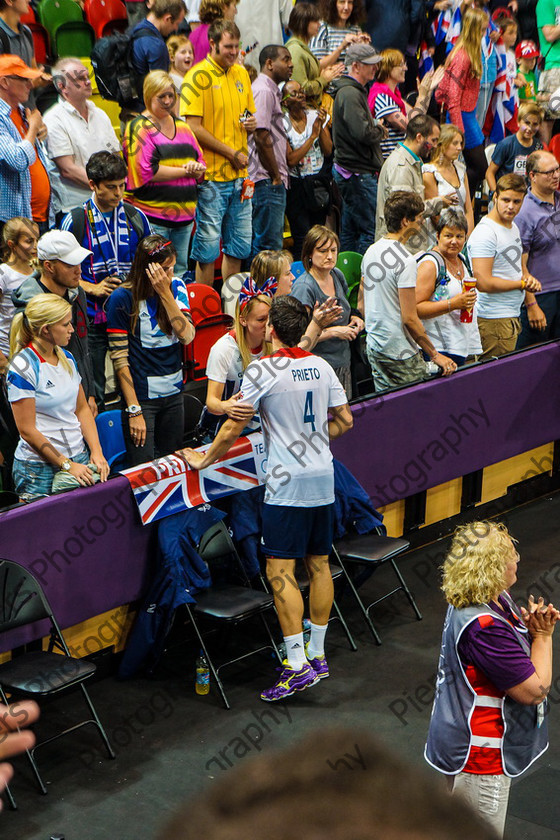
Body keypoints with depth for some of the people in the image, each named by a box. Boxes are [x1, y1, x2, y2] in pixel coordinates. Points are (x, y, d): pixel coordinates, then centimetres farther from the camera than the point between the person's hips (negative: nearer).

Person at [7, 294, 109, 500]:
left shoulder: (67, 358, 9)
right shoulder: (22, 368, -13)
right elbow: (27, 430, -14)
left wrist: (96, 451, -1)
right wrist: (67, 465, -13)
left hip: (80, 459, 6)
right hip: (40, 469, -6)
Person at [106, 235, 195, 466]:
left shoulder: (176, 287, 3)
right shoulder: (122, 298, -11)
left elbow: (187, 336, -11)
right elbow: (119, 358, -11)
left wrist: (165, 292, -19)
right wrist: (134, 410, -15)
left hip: (174, 393, 5)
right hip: (141, 395, -5)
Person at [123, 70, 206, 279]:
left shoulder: (182, 126, 17)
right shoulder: (139, 128, -5)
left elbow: (202, 164, 19)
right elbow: (145, 172, -16)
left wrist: (197, 168, -6)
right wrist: (185, 171, -10)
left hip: (184, 215, 7)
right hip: (152, 216, -7)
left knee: (180, 272, 11)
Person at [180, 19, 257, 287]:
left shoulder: (242, 73, 13)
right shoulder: (198, 76, -9)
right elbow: (193, 127, -14)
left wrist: (251, 123, 1)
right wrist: (231, 153, -13)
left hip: (239, 175, 7)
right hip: (211, 175, -7)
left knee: (238, 246, 12)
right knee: (208, 247, -2)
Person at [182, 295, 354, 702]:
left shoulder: (262, 371, -11)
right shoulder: (322, 366, 8)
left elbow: (233, 428, -7)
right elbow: (344, 420, 15)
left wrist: (203, 459, 7)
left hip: (287, 483, -7)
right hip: (323, 477, 7)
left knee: (281, 572, -6)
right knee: (319, 565, 12)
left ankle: (298, 665, -9)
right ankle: (318, 655, 20)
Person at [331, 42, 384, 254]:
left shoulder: (356, 91, 18)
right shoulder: (350, 94, -17)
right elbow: (364, 133, -26)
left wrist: (376, 127, 8)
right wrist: (379, 129, -7)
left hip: (350, 173, 11)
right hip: (358, 173, -11)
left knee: (350, 231, 15)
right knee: (371, 230, -8)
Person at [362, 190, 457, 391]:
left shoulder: (371, 251, 6)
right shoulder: (405, 261, -20)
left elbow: (361, 303, 15)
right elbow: (409, 318, -21)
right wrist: (435, 355, -14)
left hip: (374, 348, 9)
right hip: (400, 352, -9)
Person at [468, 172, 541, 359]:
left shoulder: (513, 227, 15)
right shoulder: (485, 233, -16)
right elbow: (484, 283, -23)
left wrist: (528, 277, 4)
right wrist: (522, 284, -11)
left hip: (512, 315, 9)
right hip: (494, 320, -9)